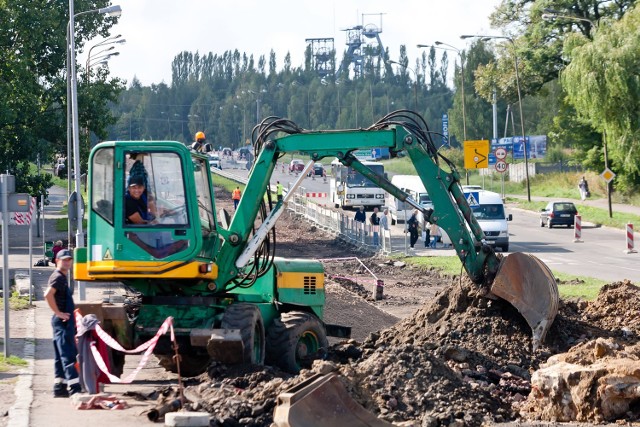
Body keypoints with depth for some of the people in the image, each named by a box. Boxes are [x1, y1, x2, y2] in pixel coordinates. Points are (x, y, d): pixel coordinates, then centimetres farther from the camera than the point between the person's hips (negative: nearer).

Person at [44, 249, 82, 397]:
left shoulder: (63, 277, 17)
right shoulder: (58, 277, -14)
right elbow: (48, 294, -29)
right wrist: (58, 313, -23)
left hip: (65, 321, 10)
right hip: (62, 321, -10)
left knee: (61, 356, 12)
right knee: (68, 354, -13)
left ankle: (59, 388, 16)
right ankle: (75, 388, -17)